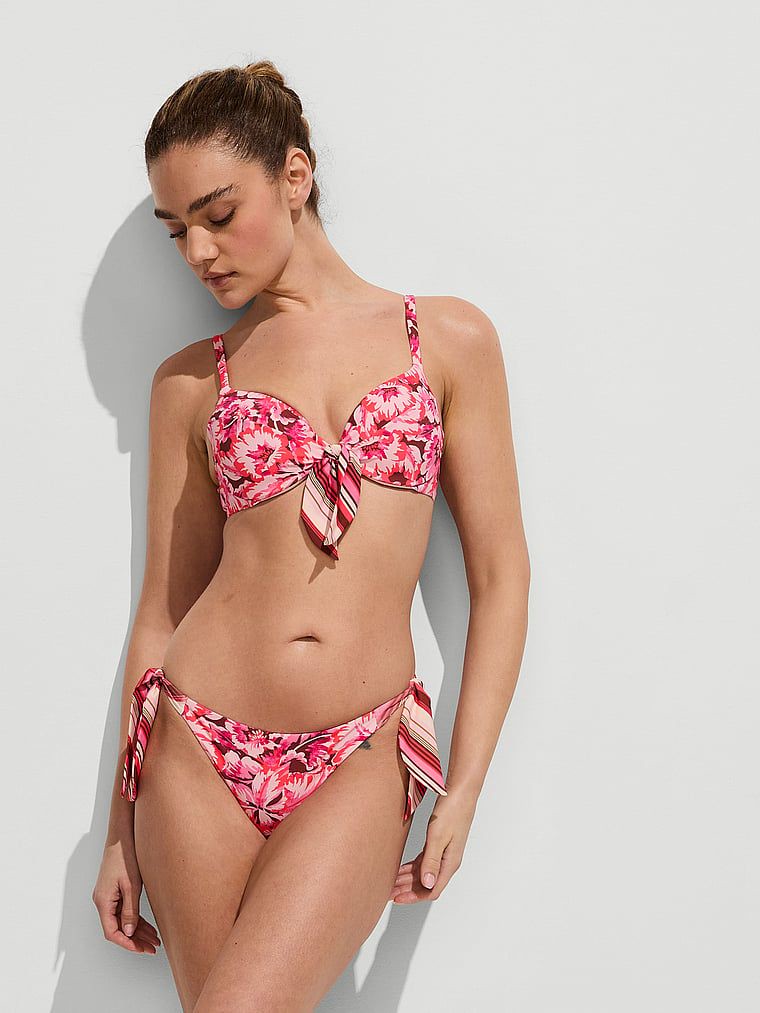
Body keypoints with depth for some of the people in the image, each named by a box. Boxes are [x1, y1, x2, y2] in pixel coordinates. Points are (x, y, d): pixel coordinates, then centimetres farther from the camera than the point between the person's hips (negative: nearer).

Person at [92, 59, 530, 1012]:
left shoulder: (448, 339, 4)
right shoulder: (190, 381, 8)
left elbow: (499, 578, 3)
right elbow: (164, 604, 10)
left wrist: (462, 792, -2)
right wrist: (121, 830, 12)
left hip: (358, 766, -2)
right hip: (198, 753, 2)